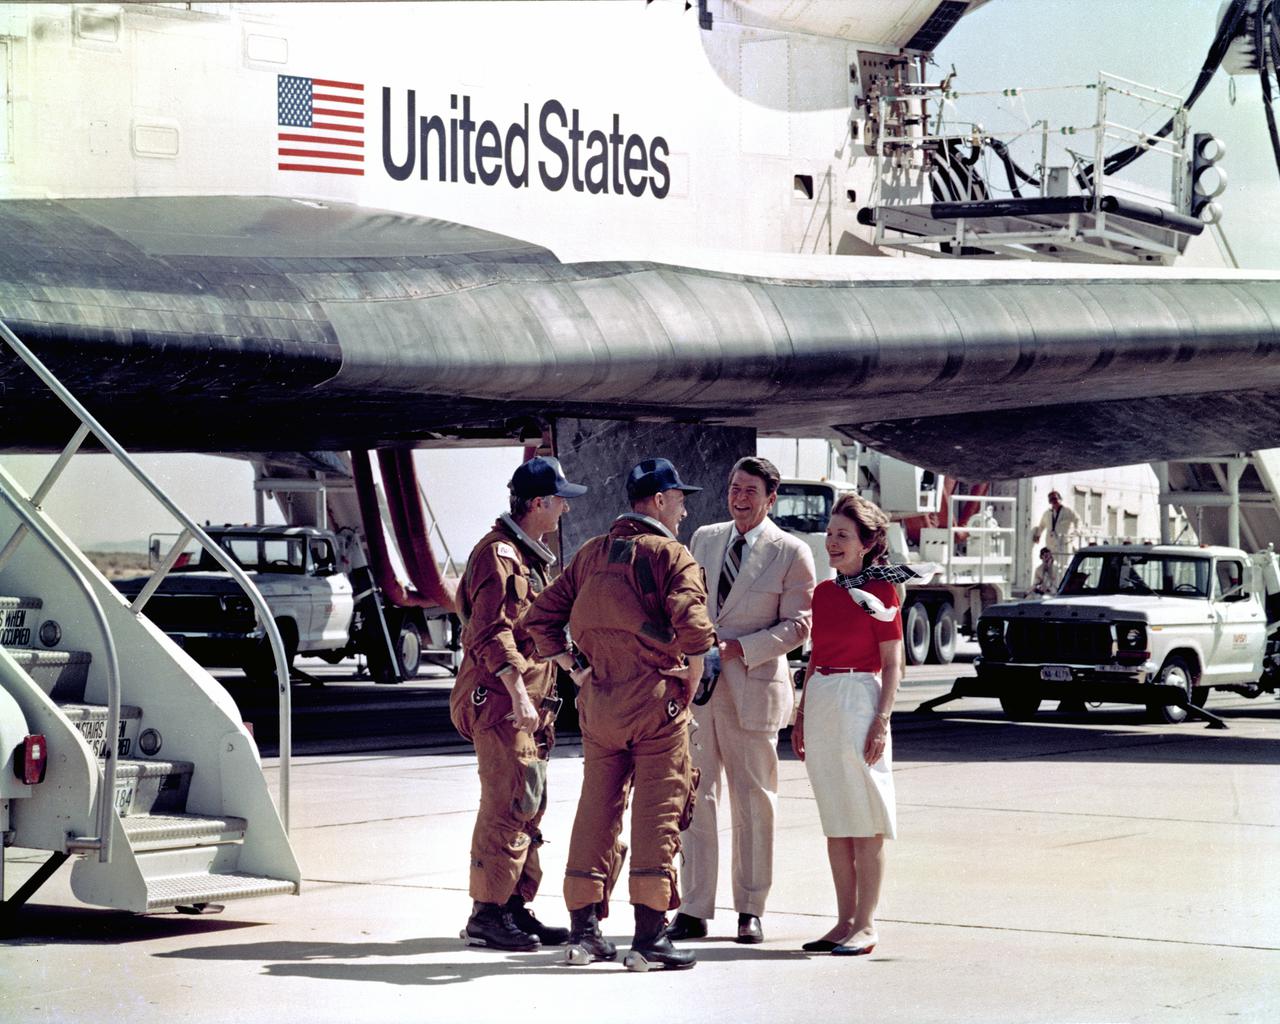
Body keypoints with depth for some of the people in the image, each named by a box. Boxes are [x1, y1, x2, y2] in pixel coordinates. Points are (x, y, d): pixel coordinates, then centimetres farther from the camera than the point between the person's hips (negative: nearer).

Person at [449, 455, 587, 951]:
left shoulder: (531, 557, 21)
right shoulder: (498, 554, -12)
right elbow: (491, 632, -20)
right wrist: (519, 693, -25)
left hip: (528, 702, 10)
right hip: (499, 702, -10)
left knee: (530, 806, 11)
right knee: (508, 806, -11)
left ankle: (517, 908, 16)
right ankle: (487, 915, -8)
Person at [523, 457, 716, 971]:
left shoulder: (591, 553, 13)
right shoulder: (671, 555, -6)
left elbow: (540, 617, 12)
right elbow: (693, 626, -21)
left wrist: (577, 670, 13)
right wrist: (689, 685, -7)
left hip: (599, 699, 6)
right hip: (656, 698, -6)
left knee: (596, 808, 12)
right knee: (657, 813, -2)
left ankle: (583, 928, 15)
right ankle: (649, 936, -2)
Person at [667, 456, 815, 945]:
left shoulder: (791, 553, -2)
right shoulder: (704, 539, 12)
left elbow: (797, 626, -5)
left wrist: (738, 648, -15)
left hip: (752, 689, -3)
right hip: (695, 685, 4)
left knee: (753, 802, 4)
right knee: (695, 798, 1)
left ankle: (750, 910, 13)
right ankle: (693, 911, 5)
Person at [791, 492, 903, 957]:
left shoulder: (880, 591, -5)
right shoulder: (823, 592, 13)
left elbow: (892, 665, -6)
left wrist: (881, 721, -14)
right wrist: (801, 716, 15)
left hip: (859, 701, -7)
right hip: (820, 702, 7)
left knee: (865, 823, -4)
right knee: (834, 824, 8)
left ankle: (865, 925, 0)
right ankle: (844, 921, 13)